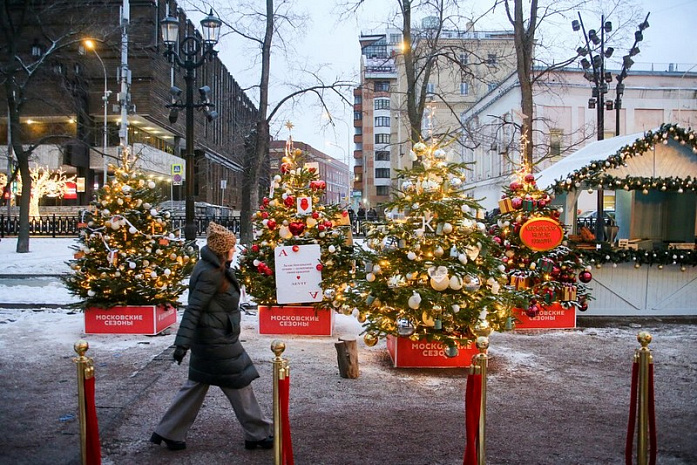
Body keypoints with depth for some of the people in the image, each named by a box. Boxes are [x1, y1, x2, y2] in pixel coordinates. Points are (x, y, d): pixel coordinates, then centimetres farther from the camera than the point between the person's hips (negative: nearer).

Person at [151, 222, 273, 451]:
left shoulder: (213, 267, 7)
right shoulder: (210, 274, -23)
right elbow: (193, 309, -26)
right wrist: (182, 343, -28)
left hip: (212, 338, 10)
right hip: (217, 340, -10)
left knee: (197, 385, 17)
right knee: (239, 385, 3)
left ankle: (168, 432, 25)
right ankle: (258, 435, 17)